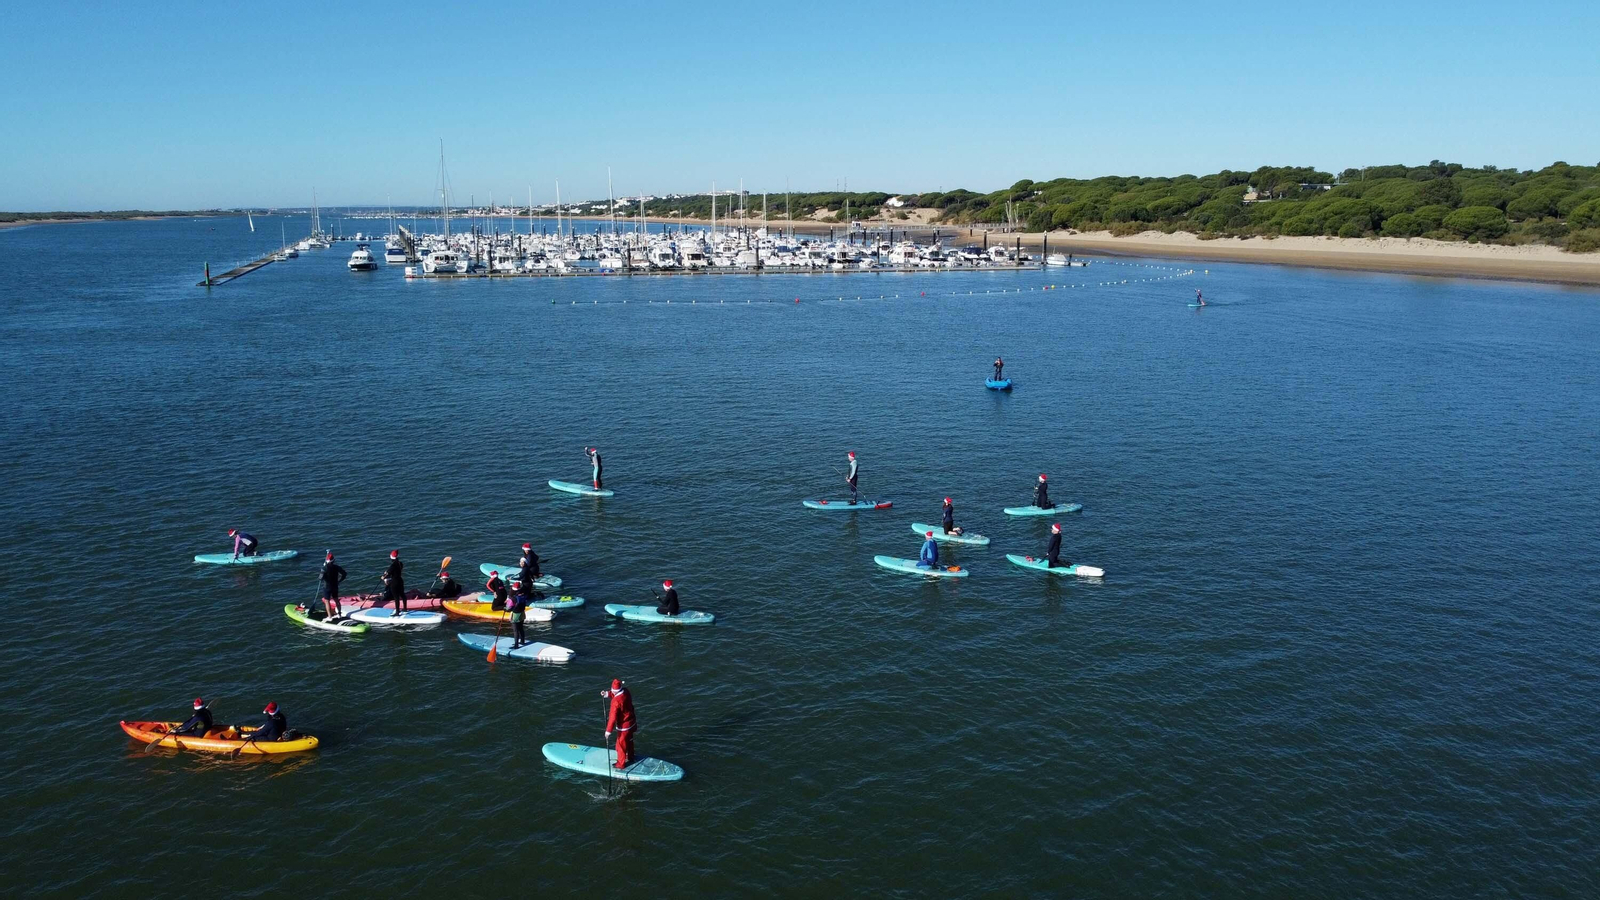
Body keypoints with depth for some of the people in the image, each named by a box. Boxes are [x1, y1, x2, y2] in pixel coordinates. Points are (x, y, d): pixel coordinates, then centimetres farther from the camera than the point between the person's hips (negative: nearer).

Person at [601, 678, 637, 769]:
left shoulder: (616, 701, -32)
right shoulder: (626, 692, -10)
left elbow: (613, 717, -28)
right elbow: (615, 695, 13)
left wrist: (608, 731, -22)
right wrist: (607, 694, -4)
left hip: (623, 726, -7)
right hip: (632, 722, 7)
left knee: (621, 745, 13)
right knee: (629, 740, 29)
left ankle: (621, 764, 28)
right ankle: (630, 757, 50)